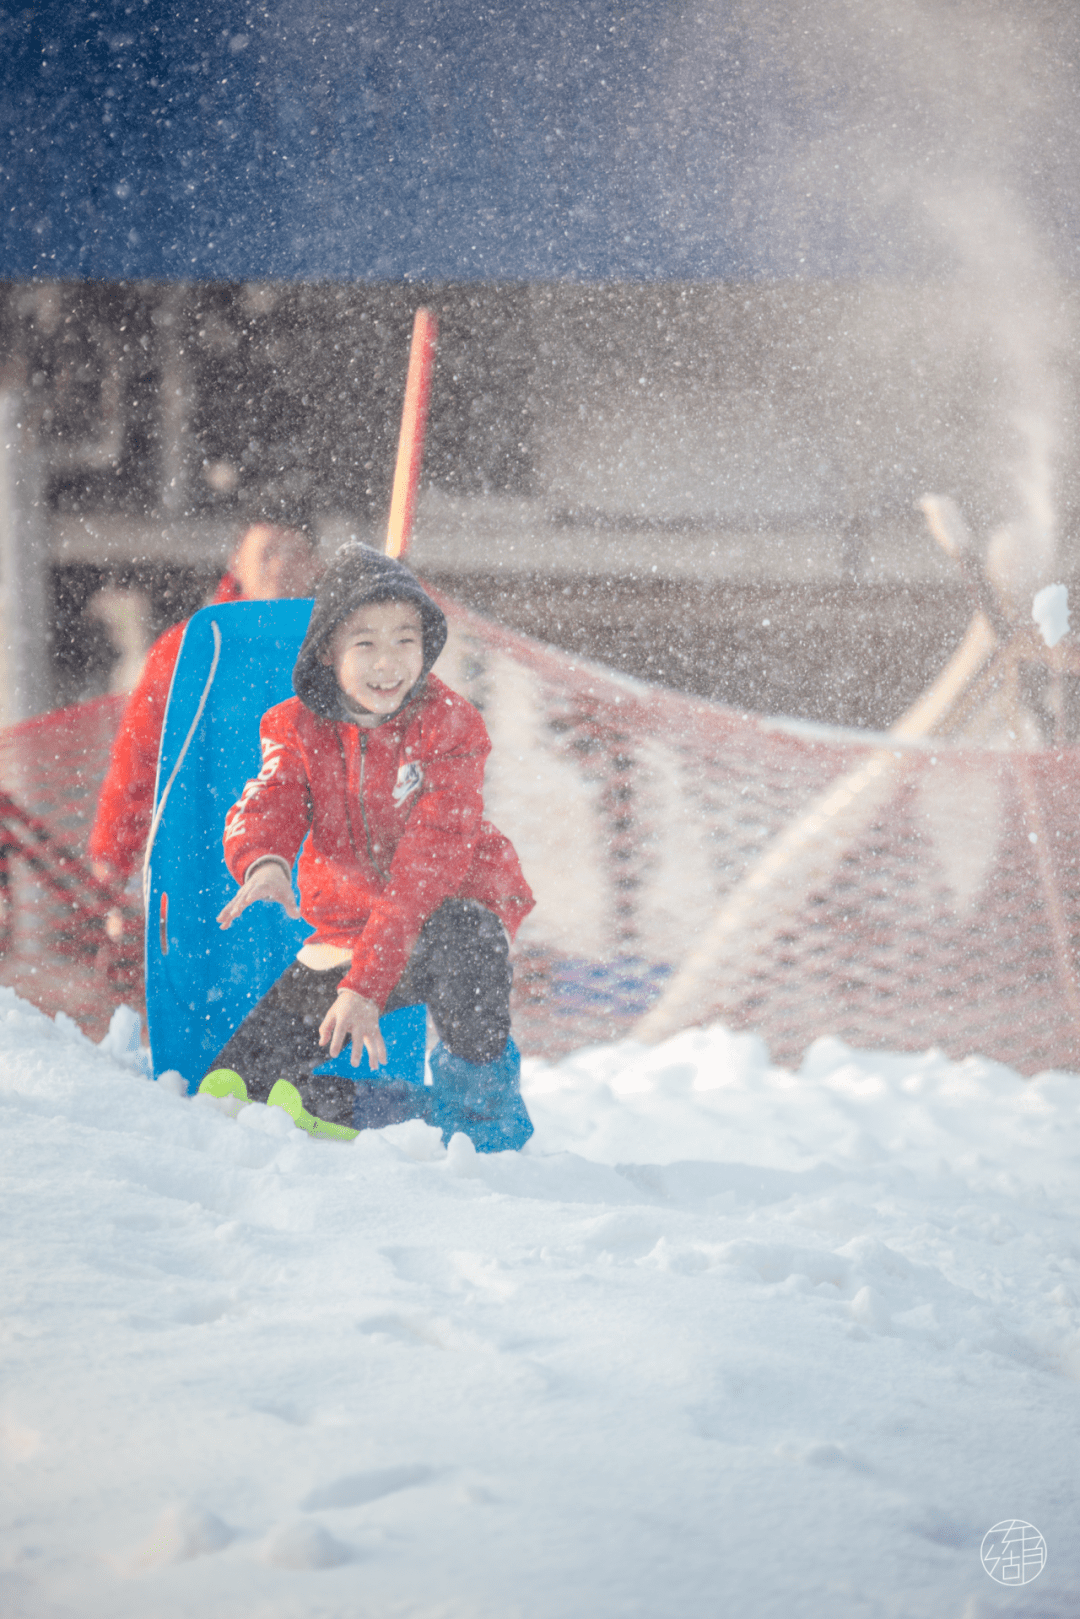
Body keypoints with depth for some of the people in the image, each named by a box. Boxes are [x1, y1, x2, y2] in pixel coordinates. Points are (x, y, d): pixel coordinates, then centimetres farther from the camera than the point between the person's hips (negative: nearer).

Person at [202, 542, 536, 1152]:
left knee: (463, 932, -43)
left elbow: (431, 860, -24)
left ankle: (483, 1101, -20)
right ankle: (411, 1114, 6)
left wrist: (365, 985, -33)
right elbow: (266, 808, -15)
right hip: (345, 934, 4)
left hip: (442, 917, -4)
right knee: (229, 1089, -6)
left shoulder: (448, 727, -15)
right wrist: (263, 862, -44)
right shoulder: (299, 730, -1)